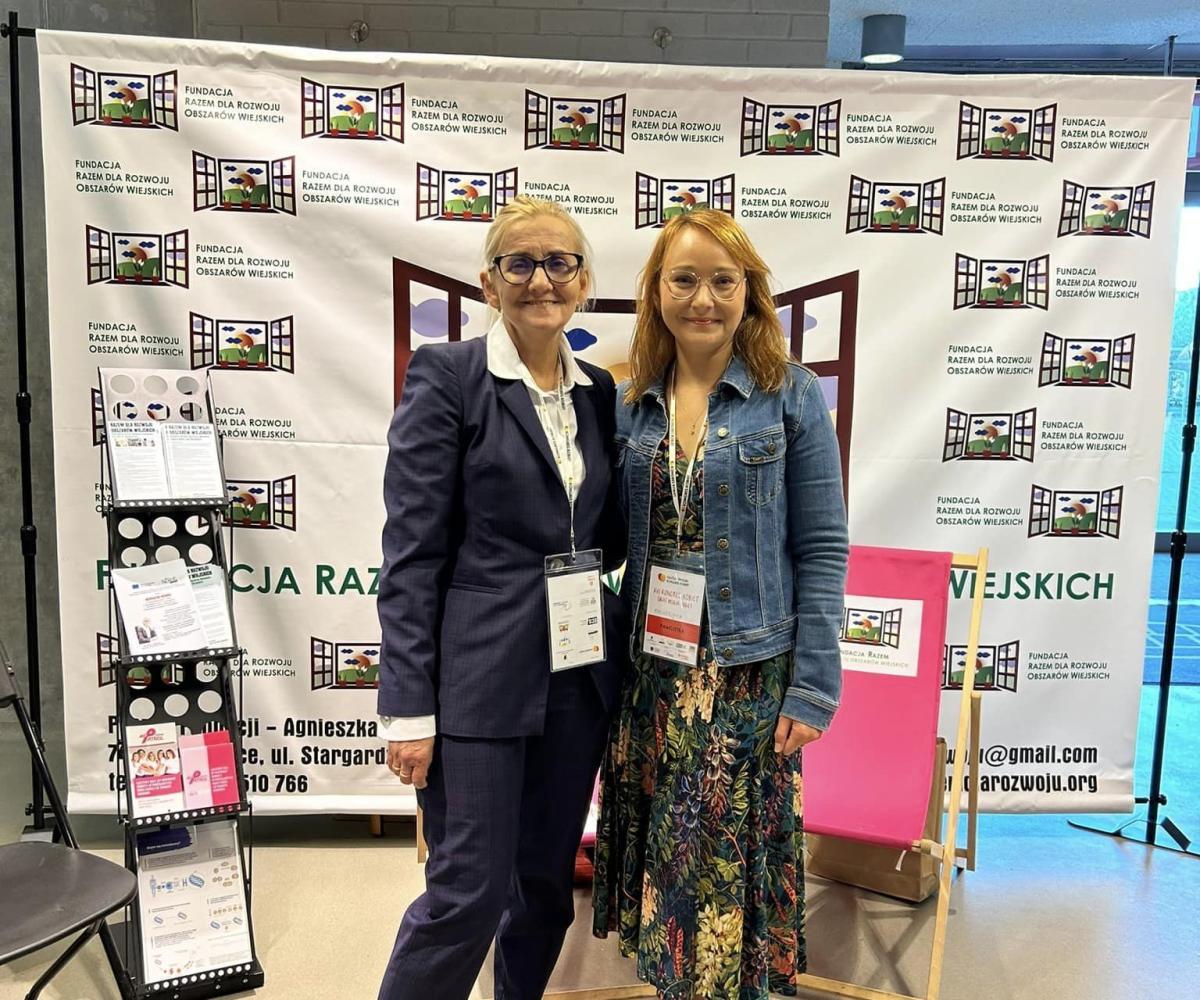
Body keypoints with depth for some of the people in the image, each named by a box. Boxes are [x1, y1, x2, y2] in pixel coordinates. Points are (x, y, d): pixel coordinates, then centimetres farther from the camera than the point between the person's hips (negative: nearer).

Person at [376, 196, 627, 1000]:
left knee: (546, 880, 17)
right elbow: (411, 550, -10)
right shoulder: (447, 375, -7)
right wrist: (410, 705, -13)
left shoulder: (600, 390, 9)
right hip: (481, 676, -5)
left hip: (580, 671, 6)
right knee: (468, 893, 3)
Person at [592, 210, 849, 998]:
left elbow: (822, 550, -6)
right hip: (651, 672, 3)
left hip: (748, 675, -3)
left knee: (728, 867, 8)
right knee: (663, 865, 15)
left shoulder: (791, 397, -5)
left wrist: (812, 688, -9)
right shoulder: (631, 405, 4)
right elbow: (618, 543, 7)